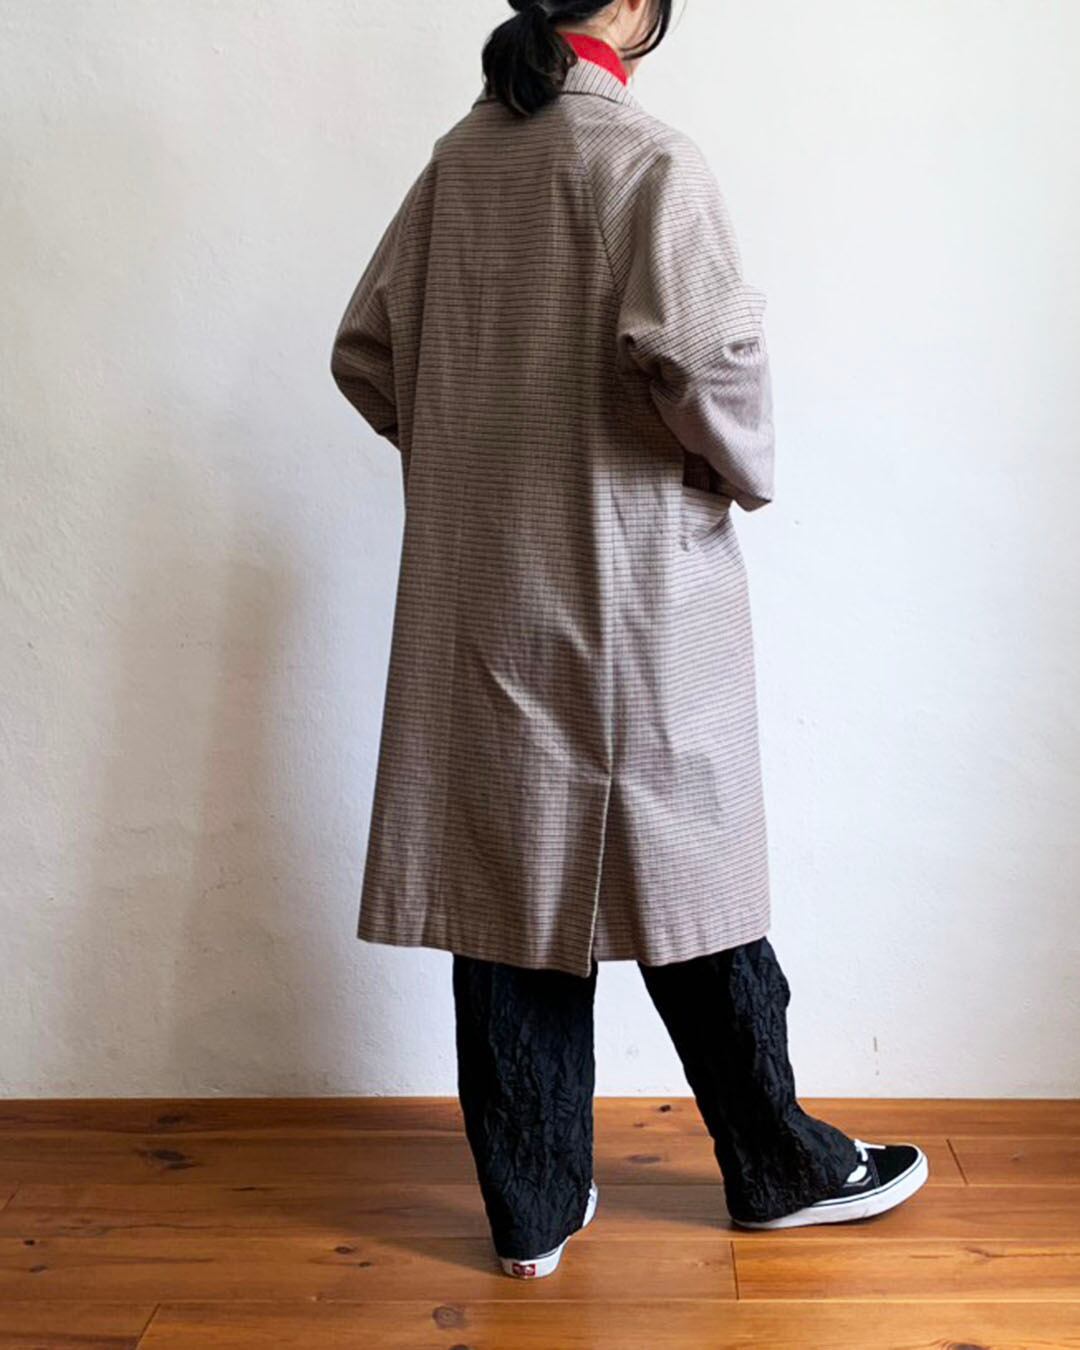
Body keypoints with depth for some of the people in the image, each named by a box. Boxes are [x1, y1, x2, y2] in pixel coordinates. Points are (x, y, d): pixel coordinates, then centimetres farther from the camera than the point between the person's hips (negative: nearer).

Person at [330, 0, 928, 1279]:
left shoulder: (456, 159, 9)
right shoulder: (646, 157, -11)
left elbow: (364, 351, 12)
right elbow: (701, 350, -24)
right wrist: (744, 469, -5)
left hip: (478, 589, 6)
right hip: (627, 587, -5)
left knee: (507, 878, 9)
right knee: (683, 873, 8)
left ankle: (530, 1208, 21)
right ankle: (781, 1168, 28)